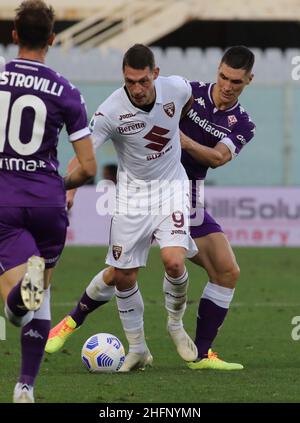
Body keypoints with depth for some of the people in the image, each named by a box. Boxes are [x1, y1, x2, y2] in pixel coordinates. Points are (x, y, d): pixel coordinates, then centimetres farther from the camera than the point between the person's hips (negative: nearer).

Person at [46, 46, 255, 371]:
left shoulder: (242, 126, 1)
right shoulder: (189, 92, -6)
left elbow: (218, 157, -16)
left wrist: (181, 137, -30)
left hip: (186, 202, 3)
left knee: (227, 271, -9)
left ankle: (201, 354, 1)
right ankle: (71, 322, 18)